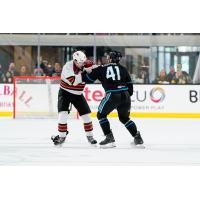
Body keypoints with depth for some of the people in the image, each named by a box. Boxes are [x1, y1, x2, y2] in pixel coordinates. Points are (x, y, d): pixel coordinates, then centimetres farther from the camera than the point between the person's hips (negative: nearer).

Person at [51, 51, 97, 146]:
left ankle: (90, 136, 15)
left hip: (77, 94, 4)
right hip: (65, 92, -4)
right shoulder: (68, 66, -24)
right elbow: (73, 81, -34)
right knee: (63, 114, -17)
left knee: (85, 114, 0)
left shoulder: (85, 66, -9)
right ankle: (62, 136, -6)